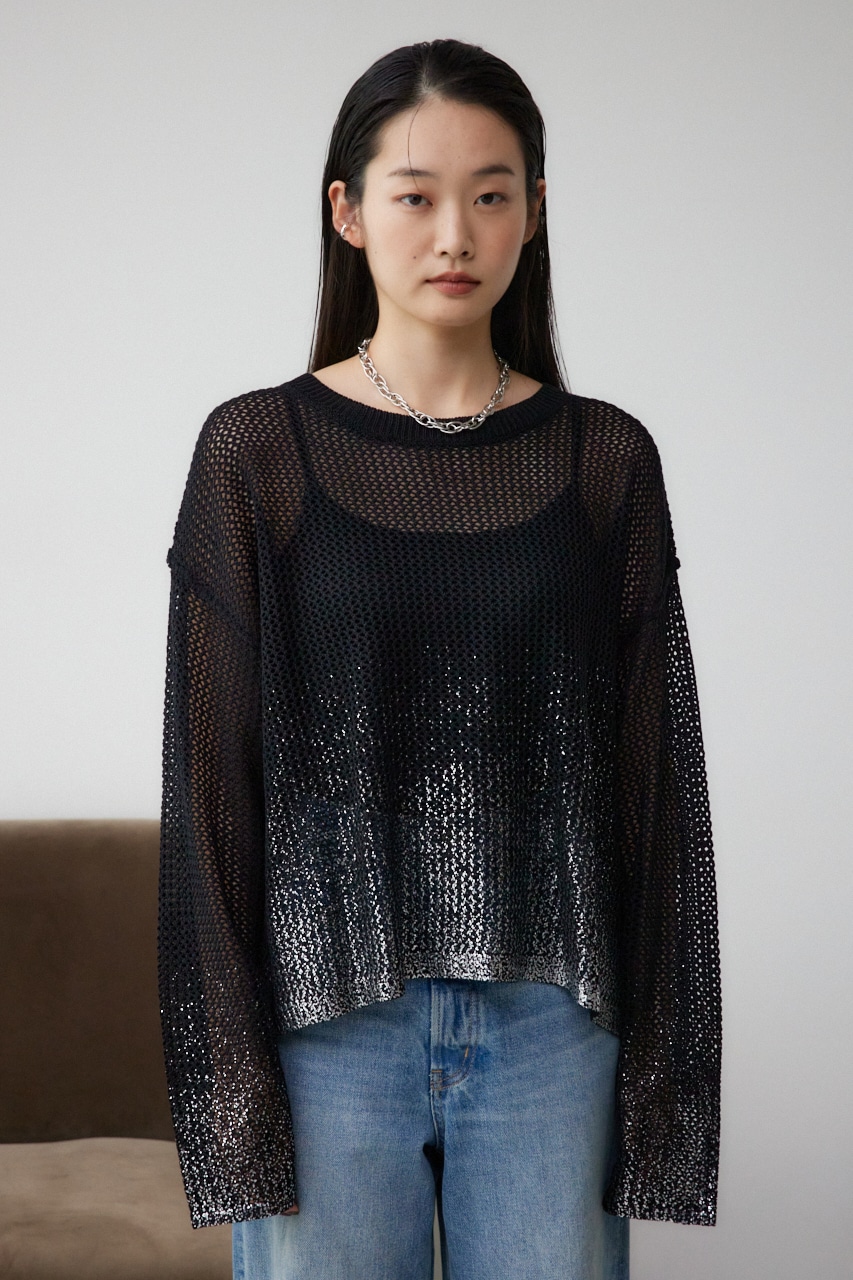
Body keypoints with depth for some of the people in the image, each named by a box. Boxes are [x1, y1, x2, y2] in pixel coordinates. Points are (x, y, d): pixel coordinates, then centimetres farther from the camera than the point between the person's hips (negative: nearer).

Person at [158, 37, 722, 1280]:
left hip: (550, 1023, 2)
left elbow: (657, 770, 5)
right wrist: (226, 1069, -5)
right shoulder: (256, 453, -1)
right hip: (328, 1022, -1)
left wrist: (662, 1058, 2)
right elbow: (208, 773, -1)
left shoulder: (605, 458, 4)